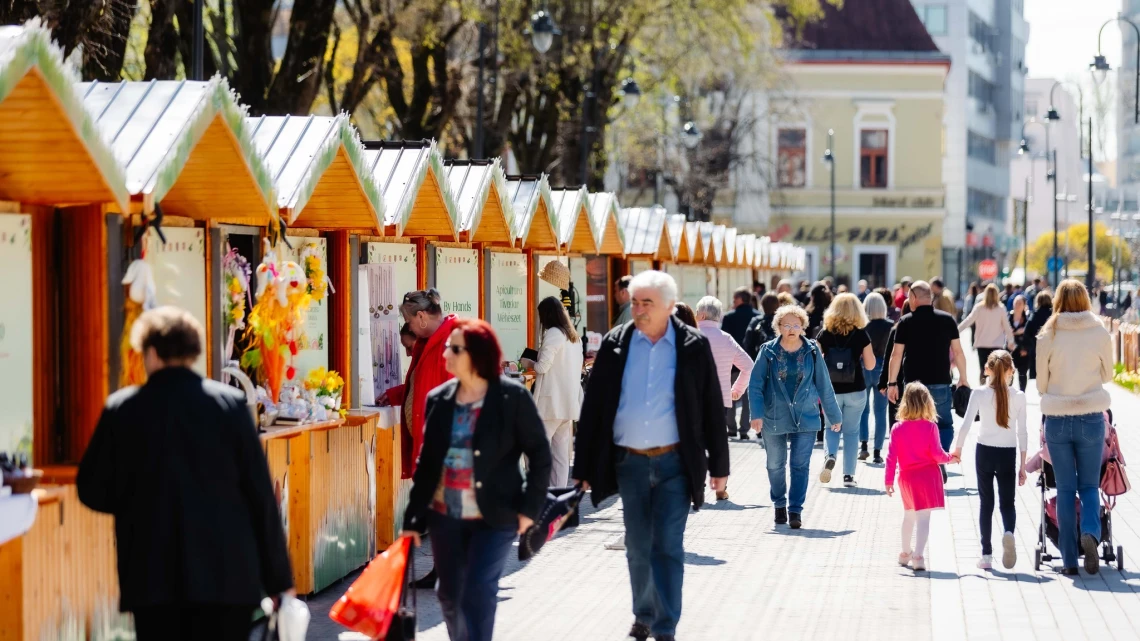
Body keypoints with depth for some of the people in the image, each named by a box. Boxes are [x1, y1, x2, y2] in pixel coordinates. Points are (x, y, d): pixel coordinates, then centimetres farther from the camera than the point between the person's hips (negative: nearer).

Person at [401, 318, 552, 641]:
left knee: (477, 595, -11)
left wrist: (530, 507, -8)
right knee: (450, 595, 11)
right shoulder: (438, 399, 4)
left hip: (494, 517, -5)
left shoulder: (512, 397, -8)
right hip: (445, 517, 5)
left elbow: (539, 453, -3)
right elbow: (426, 462, 9)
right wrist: (413, 519, 8)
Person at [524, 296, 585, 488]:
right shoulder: (574, 337, 15)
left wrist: (529, 363, 6)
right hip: (569, 402, 8)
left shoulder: (553, 334, -10)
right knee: (561, 453, 9)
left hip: (551, 401, -8)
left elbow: (542, 366, -14)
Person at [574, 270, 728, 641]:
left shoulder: (693, 346, -2)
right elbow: (594, 406, 4)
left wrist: (719, 465, 3)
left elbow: (712, 408, 3)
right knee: (638, 547, 12)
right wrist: (586, 467, 2)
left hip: (674, 461, -2)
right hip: (629, 461, 2)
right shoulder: (615, 344, 1)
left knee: (667, 546, -6)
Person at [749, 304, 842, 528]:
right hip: (774, 418, 0)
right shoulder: (768, 352, -2)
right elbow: (755, 384, -3)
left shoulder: (812, 352, 1)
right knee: (776, 465, 12)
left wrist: (834, 416, 12)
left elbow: (824, 386, 8)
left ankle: (795, 511, -7)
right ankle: (779, 505, 31)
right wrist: (757, 414, -15)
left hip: (805, 419, 0)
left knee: (800, 465, -8)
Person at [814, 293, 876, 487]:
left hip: (831, 391, 1)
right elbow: (870, 365, -2)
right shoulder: (861, 335, -7)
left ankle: (830, 456, -10)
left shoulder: (824, 334, -4)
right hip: (855, 391, -1)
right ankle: (849, 475, 7)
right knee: (851, 431, 10)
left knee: (833, 427, 19)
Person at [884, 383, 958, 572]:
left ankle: (906, 553, 37)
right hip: (927, 476, -3)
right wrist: (950, 458, 9)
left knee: (908, 515, 22)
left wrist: (889, 480, 2)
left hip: (907, 478, 3)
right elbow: (937, 454, -11)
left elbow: (891, 457, -4)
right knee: (923, 517, -4)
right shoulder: (930, 427, -11)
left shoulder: (897, 428, -4)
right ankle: (917, 556, -15)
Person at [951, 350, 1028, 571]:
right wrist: (1023, 465, 5)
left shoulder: (979, 394, -6)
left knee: (986, 503, 9)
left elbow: (966, 424, -9)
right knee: (1007, 502, 9)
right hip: (1008, 454, 0)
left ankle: (986, 554, 7)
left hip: (984, 453, 0)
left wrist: (957, 449, 6)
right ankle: (1009, 532, -24)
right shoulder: (1018, 396, -3)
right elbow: (1022, 432, -1)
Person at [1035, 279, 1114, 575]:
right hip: (1091, 418, 0)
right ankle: (1090, 532, -17)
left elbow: (1041, 383, 1)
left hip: (1057, 420, 0)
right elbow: (1107, 375, 9)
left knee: (1065, 489, 8)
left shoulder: (1048, 336, -7)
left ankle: (1069, 560, 8)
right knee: (1089, 485, 12)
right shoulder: (1100, 334, -5)